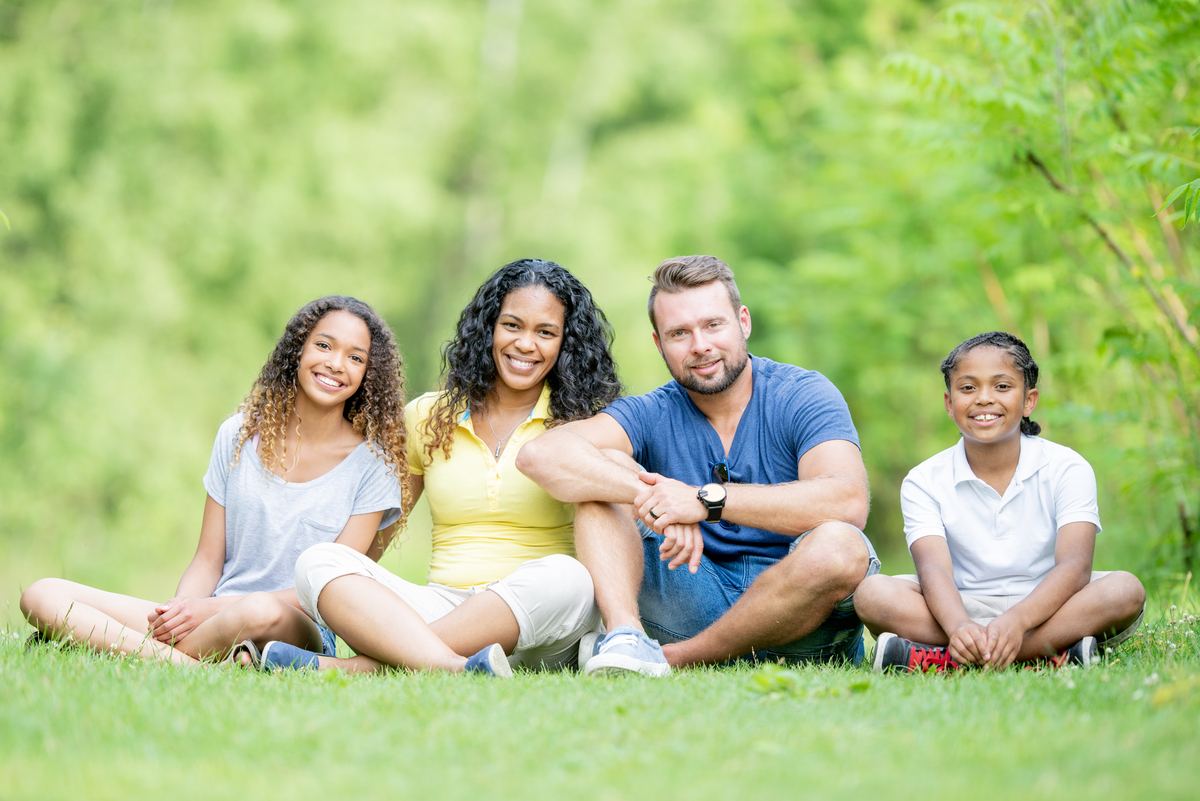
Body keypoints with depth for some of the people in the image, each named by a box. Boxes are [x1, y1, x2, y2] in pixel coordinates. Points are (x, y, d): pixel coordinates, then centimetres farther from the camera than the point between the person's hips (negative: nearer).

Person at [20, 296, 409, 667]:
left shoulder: (373, 462, -1)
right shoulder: (239, 436, 10)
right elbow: (208, 560, 10)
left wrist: (214, 608, -16)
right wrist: (181, 610, -14)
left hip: (301, 631, -4)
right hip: (212, 619, 4)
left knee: (263, 610, -43)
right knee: (42, 595, -15)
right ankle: (186, 665, -33)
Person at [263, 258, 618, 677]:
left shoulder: (580, 424, 10)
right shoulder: (428, 417, 15)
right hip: (440, 607, 2)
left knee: (564, 578, -37)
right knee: (318, 560, -20)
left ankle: (360, 666, -38)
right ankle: (455, 669, -48)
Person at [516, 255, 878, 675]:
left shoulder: (803, 395, -4)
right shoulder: (653, 416, 4)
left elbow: (848, 503, -23)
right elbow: (541, 455, -15)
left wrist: (707, 499, -28)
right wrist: (651, 497, -30)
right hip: (693, 605, 2)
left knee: (839, 546, -35)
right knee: (605, 469, -8)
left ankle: (673, 657, -20)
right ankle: (626, 636, -31)